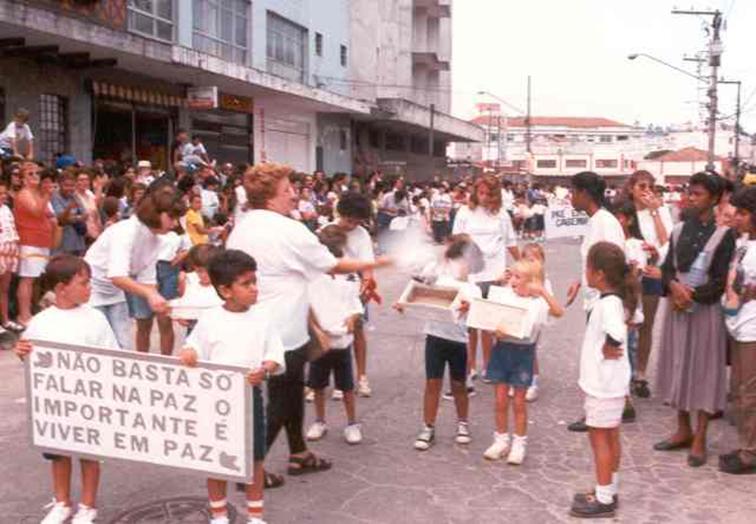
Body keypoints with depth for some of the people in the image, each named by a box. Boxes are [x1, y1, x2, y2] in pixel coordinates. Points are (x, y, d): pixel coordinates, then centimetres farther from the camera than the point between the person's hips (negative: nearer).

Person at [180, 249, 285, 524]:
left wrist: (265, 369, -22)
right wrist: (189, 353, -23)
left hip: (250, 395, 1)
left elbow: (276, 354, -2)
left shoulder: (262, 318, -2)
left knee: (254, 457, 10)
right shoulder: (209, 320, -6)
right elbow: (195, 348, 0)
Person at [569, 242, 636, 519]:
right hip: (607, 381, 9)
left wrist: (606, 349, -22)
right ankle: (608, 491, 31)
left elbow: (616, 334, -42)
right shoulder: (616, 299, 4)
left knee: (599, 437, 2)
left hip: (604, 383, -9)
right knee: (610, 437, 18)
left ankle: (604, 499, 13)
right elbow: (633, 318, 20)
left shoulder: (608, 303, -25)